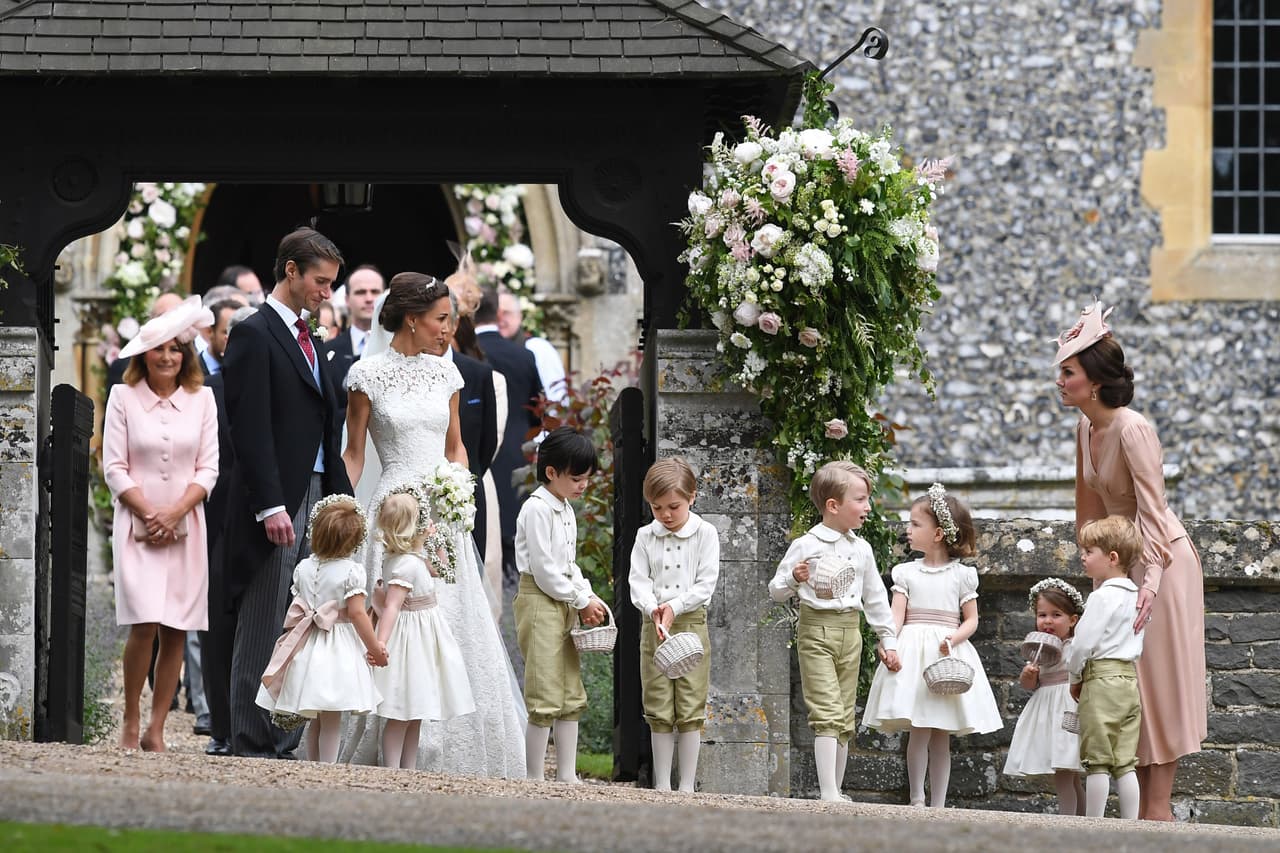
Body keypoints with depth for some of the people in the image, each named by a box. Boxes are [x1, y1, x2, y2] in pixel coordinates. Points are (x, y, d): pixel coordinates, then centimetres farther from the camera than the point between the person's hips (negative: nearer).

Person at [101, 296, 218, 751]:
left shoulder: (200, 399, 6)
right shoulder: (124, 398, 1)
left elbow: (208, 469, 4)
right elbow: (114, 468, -1)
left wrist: (174, 513, -9)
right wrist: (149, 515, -10)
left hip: (185, 526, 2)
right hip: (137, 524, -2)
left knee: (177, 629, -1)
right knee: (145, 623, -16)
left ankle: (156, 730, 6)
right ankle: (130, 721, -1)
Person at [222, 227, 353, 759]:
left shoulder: (305, 339, 19)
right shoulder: (254, 335, -8)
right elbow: (251, 429, -15)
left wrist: (341, 498, 13)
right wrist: (271, 507, -21)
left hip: (315, 498, 8)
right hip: (276, 504, -8)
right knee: (261, 631, -4)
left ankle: (284, 743, 8)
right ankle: (254, 747, -1)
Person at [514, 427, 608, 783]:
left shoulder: (566, 510, 15)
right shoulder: (537, 510, -14)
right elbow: (544, 569, -18)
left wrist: (587, 597, 4)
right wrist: (582, 601, -11)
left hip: (564, 604, 10)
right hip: (539, 603, -10)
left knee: (572, 696, 10)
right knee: (545, 699, -10)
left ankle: (567, 775, 14)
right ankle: (534, 779, -7)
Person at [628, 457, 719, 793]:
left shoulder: (705, 534, -1)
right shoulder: (646, 537, 5)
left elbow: (706, 585, -6)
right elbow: (638, 581, 0)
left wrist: (674, 607, -18)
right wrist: (653, 607, -19)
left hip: (691, 622, -2)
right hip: (653, 626, 2)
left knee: (690, 708, -2)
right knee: (659, 710, 3)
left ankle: (687, 786, 2)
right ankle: (662, 785, 9)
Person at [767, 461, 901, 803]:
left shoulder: (861, 549, 10)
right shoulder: (806, 546, -5)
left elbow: (875, 598, 18)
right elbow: (776, 591, 0)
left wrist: (888, 640, 16)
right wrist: (794, 578, -21)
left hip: (850, 633, 6)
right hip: (816, 632, -6)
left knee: (844, 719, 9)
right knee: (827, 713, -14)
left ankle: (836, 790, 17)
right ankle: (829, 794, -18)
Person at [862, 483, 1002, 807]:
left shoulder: (961, 575, 5)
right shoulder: (906, 572, 7)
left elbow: (971, 620, 5)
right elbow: (896, 615, -1)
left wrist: (953, 639, -14)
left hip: (947, 654, 0)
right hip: (913, 653, 0)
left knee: (941, 736, 4)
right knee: (919, 731, -11)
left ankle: (938, 805, 7)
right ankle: (917, 801, -5)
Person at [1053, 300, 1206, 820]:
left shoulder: (1132, 430, -21)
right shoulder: (1086, 429, 5)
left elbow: (1151, 509, -28)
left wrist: (1151, 577, -36)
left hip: (1159, 560, -9)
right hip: (1118, 562, 9)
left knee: (1157, 680, -6)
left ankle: (1158, 807, -4)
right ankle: (1142, 805, 13)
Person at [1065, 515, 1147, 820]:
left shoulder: (1102, 597, -13)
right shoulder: (1135, 596, 13)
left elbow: (1084, 642, -14)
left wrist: (1075, 676, 5)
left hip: (1102, 679, -8)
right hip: (1130, 678, 8)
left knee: (1098, 762, -4)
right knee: (1125, 763, 7)